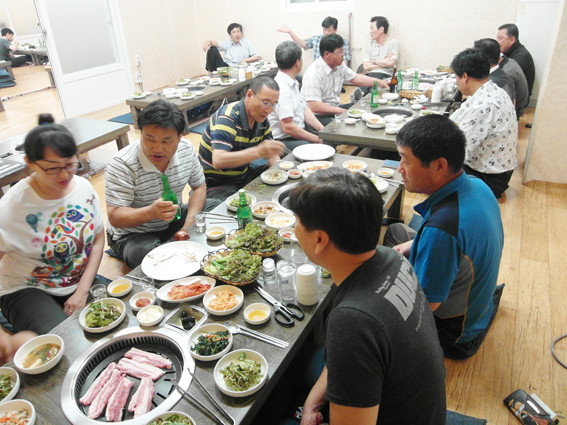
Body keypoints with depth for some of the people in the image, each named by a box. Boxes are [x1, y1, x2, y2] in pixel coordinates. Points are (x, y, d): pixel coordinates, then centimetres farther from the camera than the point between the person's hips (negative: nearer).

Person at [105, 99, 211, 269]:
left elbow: (199, 187, 3)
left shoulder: (186, 149, -10)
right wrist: (151, 212, -47)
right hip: (132, 234, -6)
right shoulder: (122, 165, -26)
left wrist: (189, 225, -14)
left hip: (173, 221, 6)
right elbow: (114, 217, -27)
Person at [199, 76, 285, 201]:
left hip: (244, 174, 8)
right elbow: (218, 161, -35)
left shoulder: (262, 118, 2)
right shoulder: (228, 117, -23)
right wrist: (258, 151, -45)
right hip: (216, 183, -8)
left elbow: (270, 150, 11)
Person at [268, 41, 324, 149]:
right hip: (284, 140, -11)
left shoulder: (292, 83, 14)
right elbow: (288, 127, -23)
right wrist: (318, 139, -16)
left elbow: (304, 109, 17)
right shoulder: (281, 88, -20)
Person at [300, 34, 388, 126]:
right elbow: (314, 106, -29)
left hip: (334, 109, 9)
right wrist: (341, 111, -23)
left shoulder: (339, 65, 5)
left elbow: (354, 78, 24)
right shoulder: (314, 73, -22)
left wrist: (378, 82, 13)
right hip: (318, 116, -9)